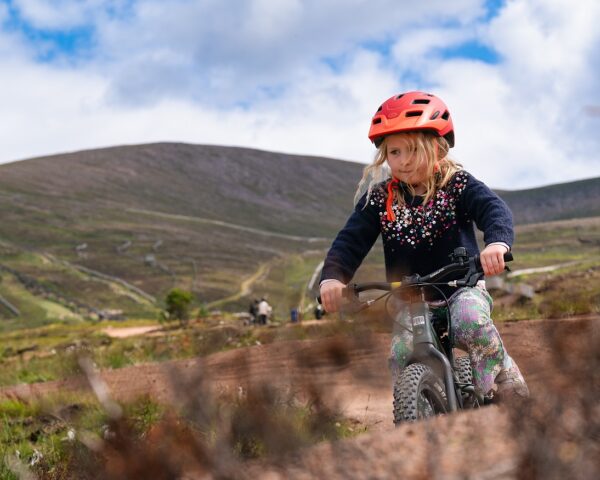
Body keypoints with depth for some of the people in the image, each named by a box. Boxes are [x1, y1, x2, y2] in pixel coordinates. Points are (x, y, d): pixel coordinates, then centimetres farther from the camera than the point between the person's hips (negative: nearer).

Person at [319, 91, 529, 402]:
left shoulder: (458, 185, -5)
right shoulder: (378, 199, 0)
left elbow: (493, 208, -21)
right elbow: (351, 240, -6)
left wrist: (497, 242, -45)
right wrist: (332, 277, -26)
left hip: (461, 289, -2)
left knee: (472, 322, -32)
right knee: (402, 358, -16)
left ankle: (507, 381, -10)